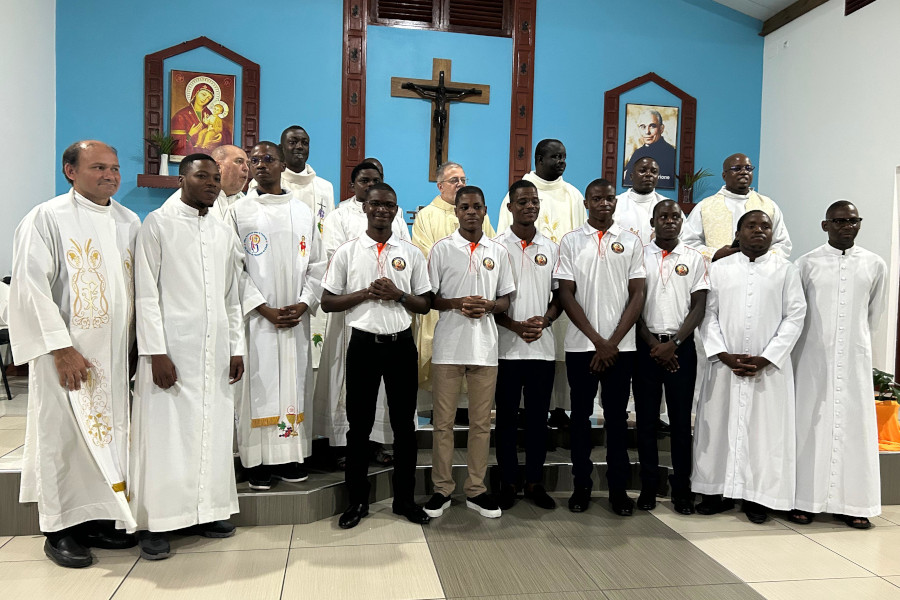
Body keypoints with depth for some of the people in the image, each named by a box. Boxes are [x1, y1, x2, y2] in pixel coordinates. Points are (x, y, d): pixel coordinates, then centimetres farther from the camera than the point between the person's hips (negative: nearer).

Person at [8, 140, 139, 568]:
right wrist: (62, 348, -16)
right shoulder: (47, 218, -6)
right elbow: (32, 287, -11)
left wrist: (137, 342, 7)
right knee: (62, 434, 4)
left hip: (115, 352, 5)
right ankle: (60, 529, 18)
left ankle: (100, 517, 25)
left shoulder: (129, 222, 9)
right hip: (66, 351, -5)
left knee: (108, 431, 11)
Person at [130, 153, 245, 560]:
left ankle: (205, 511, 18)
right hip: (171, 347, -5)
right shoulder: (158, 224, 1)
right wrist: (156, 352, -12)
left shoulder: (225, 234, 16)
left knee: (212, 430, 7)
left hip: (216, 350, 5)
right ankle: (154, 524, 9)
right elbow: (146, 294, -5)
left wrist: (236, 348, 10)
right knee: (166, 433, -2)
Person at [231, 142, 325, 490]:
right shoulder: (240, 212, 3)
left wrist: (304, 303, -5)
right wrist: (264, 308, -11)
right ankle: (259, 461, 7)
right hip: (257, 317, -2)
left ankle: (291, 456, 15)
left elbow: (316, 265, 10)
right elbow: (234, 268, -3)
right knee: (259, 383, -2)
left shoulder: (303, 212, 11)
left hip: (297, 318, 3)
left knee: (295, 382, 5)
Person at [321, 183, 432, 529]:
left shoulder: (411, 253, 6)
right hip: (363, 344, -1)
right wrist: (366, 293, -13)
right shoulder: (346, 252, 4)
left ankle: (405, 498, 23)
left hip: (401, 344, 1)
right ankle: (357, 500, 22)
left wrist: (398, 294, -13)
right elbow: (327, 302, 1)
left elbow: (425, 304, 6)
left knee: (404, 424, 9)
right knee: (359, 424, 7)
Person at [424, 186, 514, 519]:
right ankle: (442, 489, 17)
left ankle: (476, 489, 20)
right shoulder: (442, 249, 3)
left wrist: (488, 306, -10)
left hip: (485, 348, 2)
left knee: (481, 422, 8)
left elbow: (506, 300, 11)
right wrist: (456, 303, -15)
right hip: (448, 346, -2)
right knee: (443, 421, 4)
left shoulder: (498, 252, 9)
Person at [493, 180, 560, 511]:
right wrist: (516, 326, -14)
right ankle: (508, 482, 18)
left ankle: (535, 482, 21)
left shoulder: (551, 248, 9)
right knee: (506, 417, 6)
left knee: (538, 417, 9)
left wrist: (543, 321, -8)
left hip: (543, 346, 3)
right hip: (507, 347, -2)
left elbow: (559, 296, 11)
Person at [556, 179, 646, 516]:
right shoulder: (571, 241, 4)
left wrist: (613, 342, -8)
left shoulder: (631, 242, 6)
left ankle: (618, 488, 17)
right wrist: (597, 340, -9)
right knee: (580, 415, 7)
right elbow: (566, 295, -2)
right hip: (581, 345, 0)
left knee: (617, 416, 7)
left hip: (621, 346, 0)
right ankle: (581, 485, 18)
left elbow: (638, 294, 1)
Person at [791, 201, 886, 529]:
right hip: (813, 357, -2)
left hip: (855, 358, 2)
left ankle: (852, 502, 14)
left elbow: (873, 314, 14)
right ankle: (803, 499, 9)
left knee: (855, 424, 4)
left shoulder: (875, 265, 5)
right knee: (810, 423, 1)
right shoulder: (807, 263, -1)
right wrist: (818, 341, 10)